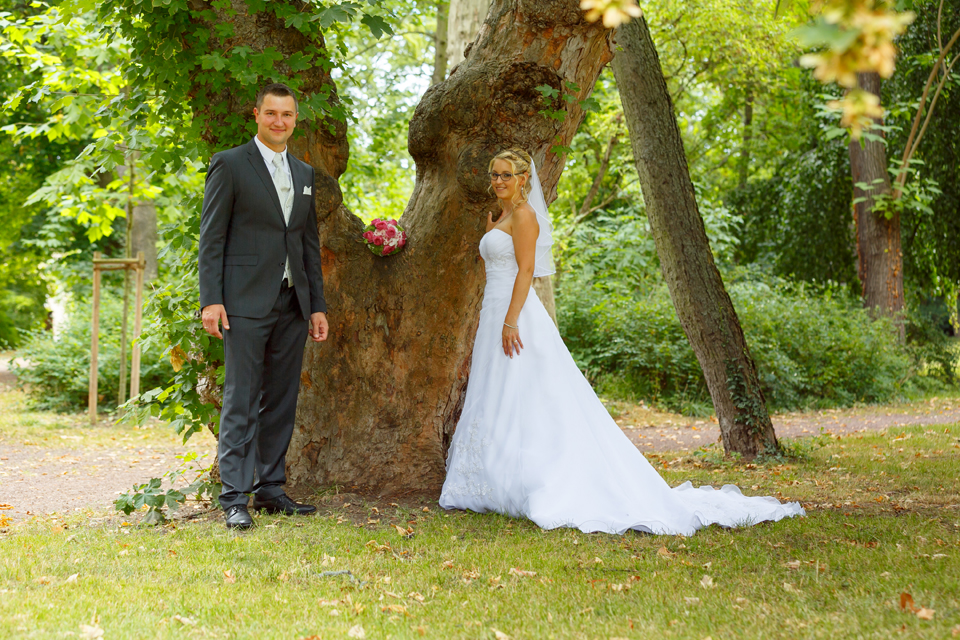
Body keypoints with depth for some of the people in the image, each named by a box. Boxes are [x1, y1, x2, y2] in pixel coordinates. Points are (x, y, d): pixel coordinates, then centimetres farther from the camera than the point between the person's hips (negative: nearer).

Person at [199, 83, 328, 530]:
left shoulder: (304, 174, 17)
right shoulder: (229, 165, -1)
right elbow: (211, 237, -5)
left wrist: (317, 305, 13)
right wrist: (211, 300, -13)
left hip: (293, 305, 6)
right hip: (247, 303, -6)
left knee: (282, 401, 8)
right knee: (241, 403, -5)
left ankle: (270, 489, 16)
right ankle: (235, 498, -3)